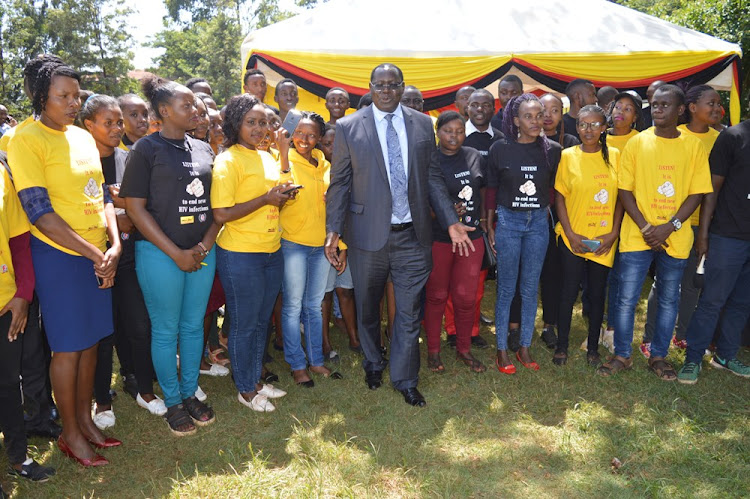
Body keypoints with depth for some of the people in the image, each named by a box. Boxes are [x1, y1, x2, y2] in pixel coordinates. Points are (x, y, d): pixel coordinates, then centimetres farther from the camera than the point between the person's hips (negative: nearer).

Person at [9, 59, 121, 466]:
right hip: (59, 257, -6)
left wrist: (114, 245, -4)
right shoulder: (27, 139, -11)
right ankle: (70, 432, 22)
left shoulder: (83, 137, 10)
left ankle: (85, 417, 31)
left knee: (91, 340, 14)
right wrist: (94, 253, -15)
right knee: (68, 347, 3)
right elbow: (40, 212, -16)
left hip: (99, 256, 6)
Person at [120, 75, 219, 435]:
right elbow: (135, 206, -9)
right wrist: (176, 253, -12)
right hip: (161, 253, -4)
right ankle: (172, 402, 23)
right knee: (166, 331, 6)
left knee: (194, 326, 13)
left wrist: (204, 246, -4)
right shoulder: (147, 149, -6)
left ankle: (191, 393, 30)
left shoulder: (204, 149, 9)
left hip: (202, 252, 5)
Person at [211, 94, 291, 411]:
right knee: (244, 324, 7)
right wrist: (265, 199, -19)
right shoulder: (228, 161, -13)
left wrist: (282, 195, -1)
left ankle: (255, 380, 34)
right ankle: (245, 390, 24)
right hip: (240, 256, -7)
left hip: (272, 251, 8)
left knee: (262, 320, 18)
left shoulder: (267, 157, 11)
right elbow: (221, 214, -20)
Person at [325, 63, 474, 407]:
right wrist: (333, 230, -11)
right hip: (368, 235, -1)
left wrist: (451, 221, 0)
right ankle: (373, 364, 42)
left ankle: (405, 380, 26)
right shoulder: (348, 127, -2)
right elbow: (340, 182, -2)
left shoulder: (422, 124, 6)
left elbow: (432, 177, 7)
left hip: (413, 236, 1)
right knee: (367, 310, 16)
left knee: (409, 313, 8)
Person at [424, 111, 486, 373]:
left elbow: (482, 192, 15)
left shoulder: (474, 156, 5)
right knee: (436, 296, 10)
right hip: (438, 238, -3)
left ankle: (464, 349, 27)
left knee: (466, 297, 7)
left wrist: (485, 223, 9)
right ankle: (433, 350, 26)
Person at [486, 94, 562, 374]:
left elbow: (556, 188, 8)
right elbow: (491, 189, 1)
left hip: (538, 222, 2)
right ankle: (502, 349, 16)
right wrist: (489, 227, 2)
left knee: (530, 288, 9)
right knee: (506, 288, 4)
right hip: (508, 221, -2)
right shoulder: (500, 149, -5)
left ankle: (525, 348, 23)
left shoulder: (552, 150, 0)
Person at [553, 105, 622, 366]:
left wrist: (613, 233, -3)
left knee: (598, 293, 10)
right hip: (572, 238, -2)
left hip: (604, 240, 2)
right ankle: (561, 346, 19)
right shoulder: (568, 156, -1)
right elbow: (559, 197, -1)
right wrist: (570, 233, -8)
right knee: (569, 292, 3)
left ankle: (593, 348, 25)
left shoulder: (614, 156, 4)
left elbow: (620, 197, 6)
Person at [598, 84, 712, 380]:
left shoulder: (694, 146, 3)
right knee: (626, 299, 1)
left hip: (675, 239, 1)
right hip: (636, 236, -1)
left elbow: (697, 193, 1)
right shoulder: (637, 143, 1)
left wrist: (670, 226, -12)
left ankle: (658, 356, 26)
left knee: (669, 299, 10)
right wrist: (645, 227, -11)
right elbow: (624, 190, -1)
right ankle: (622, 355, 17)